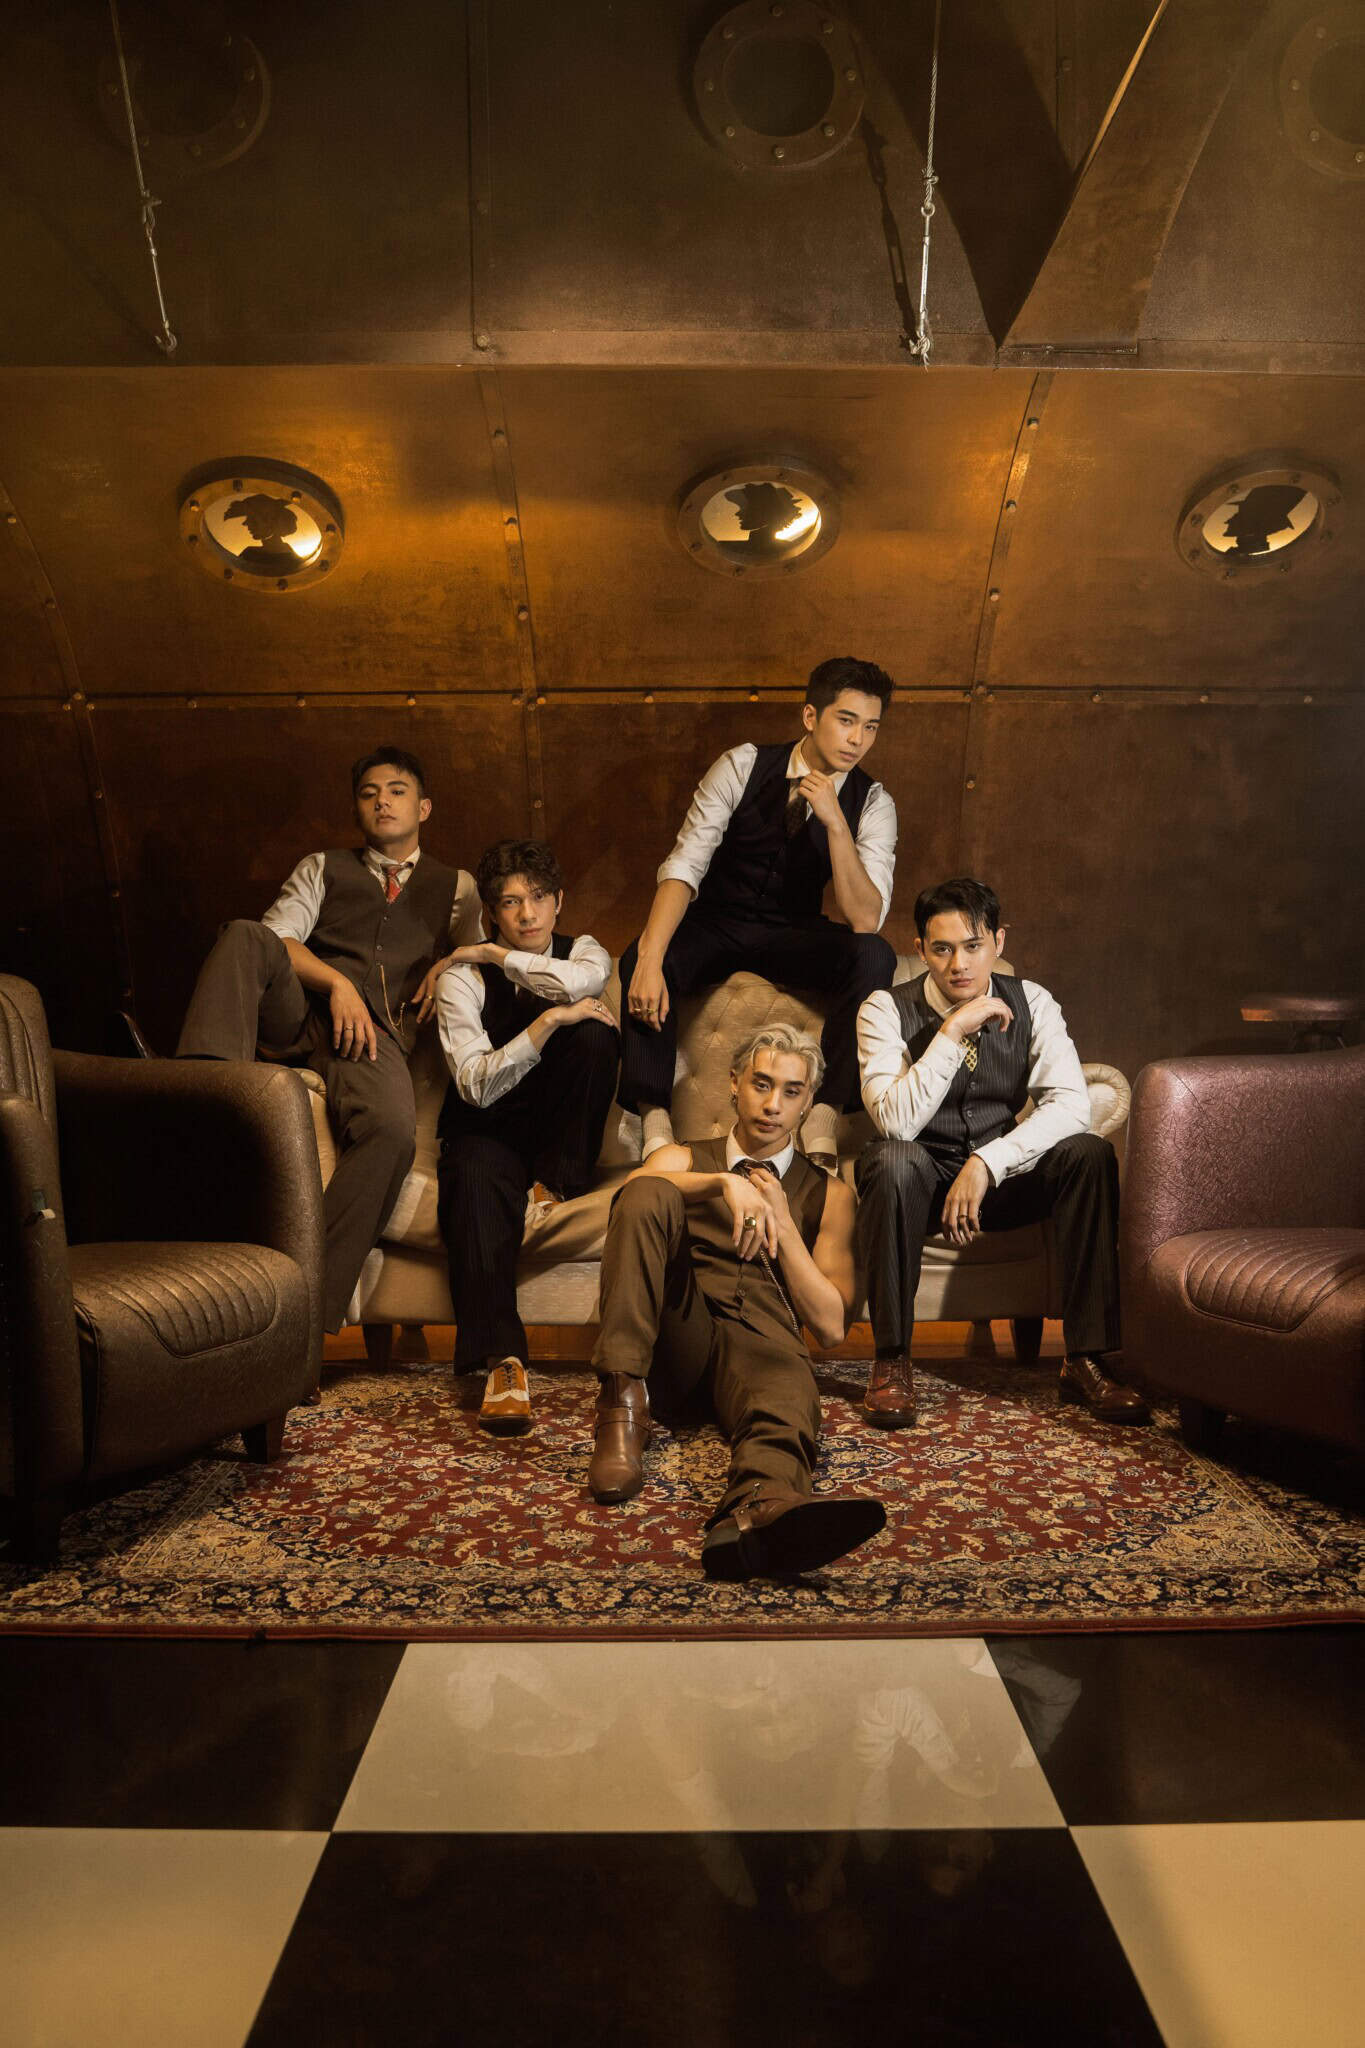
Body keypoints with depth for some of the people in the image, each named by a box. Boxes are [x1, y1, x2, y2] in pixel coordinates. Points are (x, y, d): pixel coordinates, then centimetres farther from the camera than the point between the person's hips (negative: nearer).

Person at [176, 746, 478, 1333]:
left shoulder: (455, 885, 30)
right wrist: (336, 982, -8)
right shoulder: (323, 868, 27)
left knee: (394, 1132, -35)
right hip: (301, 1011, 2)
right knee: (244, 936, -30)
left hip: (375, 1034, -2)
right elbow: (276, 938, 11)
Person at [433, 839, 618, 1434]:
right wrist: (549, 1020, -28)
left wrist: (494, 954, -14)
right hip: (488, 1133, -2)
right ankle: (502, 1362, -45)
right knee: (476, 1182, -38)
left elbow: (578, 981, -25)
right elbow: (476, 1084, -19)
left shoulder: (585, 953, 4)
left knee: (595, 1033, -24)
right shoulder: (461, 976, -5)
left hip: (559, 1134, 2)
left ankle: (558, 1181, -15)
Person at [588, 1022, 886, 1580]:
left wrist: (782, 1222, 5)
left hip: (762, 1340, 0)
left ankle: (760, 1506, -70)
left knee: (788, 1386, -37)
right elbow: (637, 1191, -4)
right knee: (647, 1195, -23)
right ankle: (622, 1402, -33)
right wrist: (726, 1182, -20)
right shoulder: (682, 1158, 24)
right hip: (678, 1339, 1)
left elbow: (831, 1324, 11)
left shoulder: (828, 1195, 24)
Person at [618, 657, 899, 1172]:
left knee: (874, 956, -30)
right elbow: (683, 865, -20)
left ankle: (822, 1123, -31)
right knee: (640, 960, -32)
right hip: (717, 923, -1)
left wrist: (836, 822, -32)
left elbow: (865, 921, -21)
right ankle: (655, 1128, -29)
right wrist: (649, 960, -36)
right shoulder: (742, 767, -13)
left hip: (794, 936, 1)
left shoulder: (872, 803, -10)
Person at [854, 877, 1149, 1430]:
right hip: (919, 1180, -2)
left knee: (1089, 1154, -24)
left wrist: (985, 1164, -28)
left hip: (1001, 1177, 3)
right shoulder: (887, 1010, -12)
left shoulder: (1030, 1003, -4)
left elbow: (1071, 1103, -17)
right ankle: (891, 1360, -23)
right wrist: (954, 1030, -30)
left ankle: (1085, 1360, -18)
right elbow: (896, 1121, -26)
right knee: (892, 1161, -36)